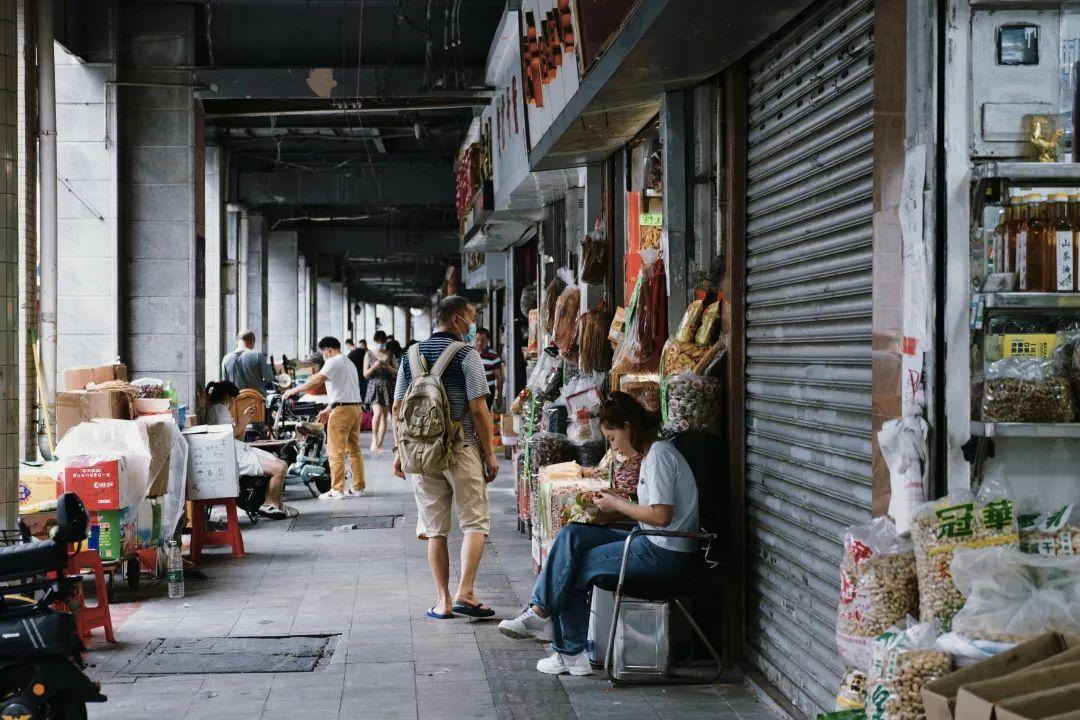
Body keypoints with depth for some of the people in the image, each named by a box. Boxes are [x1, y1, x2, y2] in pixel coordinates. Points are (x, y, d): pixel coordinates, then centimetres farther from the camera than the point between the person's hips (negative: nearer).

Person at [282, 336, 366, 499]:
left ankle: (337, 489, -6)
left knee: (336, 452, -6)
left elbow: (316, 381, -17)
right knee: (354, 450, 13)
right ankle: (358, 487, 15)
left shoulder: (334, 362, -7)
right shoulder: (349, 363, 23)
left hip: (342, 410, -10)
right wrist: (328, 410, 26)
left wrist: (294, 391, -10)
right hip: (356, 407, 10)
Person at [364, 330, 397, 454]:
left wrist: (388, 367, -11)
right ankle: (374, 438, -3)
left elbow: (396, 372, 9)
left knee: (384, 415, 2)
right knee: (378, 412, -22)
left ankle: (380, 444, 9)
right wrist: (374, 366, -16)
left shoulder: (390, 354, 9)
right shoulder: (369, 354, 5)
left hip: (387, 387, 2)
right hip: (374, 387, -2)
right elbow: (365, 374, 2)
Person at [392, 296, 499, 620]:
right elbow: (478, 409, -11)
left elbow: (398, 407, 9)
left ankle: (443, 601, 8)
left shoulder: (411, 355, 9)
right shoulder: (466, 354, -7)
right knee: (475, 523, 3)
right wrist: (490, 453, -4)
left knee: (434, 529, 9)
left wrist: (400, 451, 16)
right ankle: (465, 593, -9)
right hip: (462, 448, -5)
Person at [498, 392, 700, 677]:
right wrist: (618, 501, 6)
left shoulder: (659, 455, -15)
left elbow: (662, 515, -22)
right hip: (653, 545, 10)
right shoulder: (651, 454, 17)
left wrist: (617, 505, -9)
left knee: (576, 566, -6)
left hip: (664, 555, -10)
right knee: (571, 535, -1)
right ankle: (540, 611, -8)